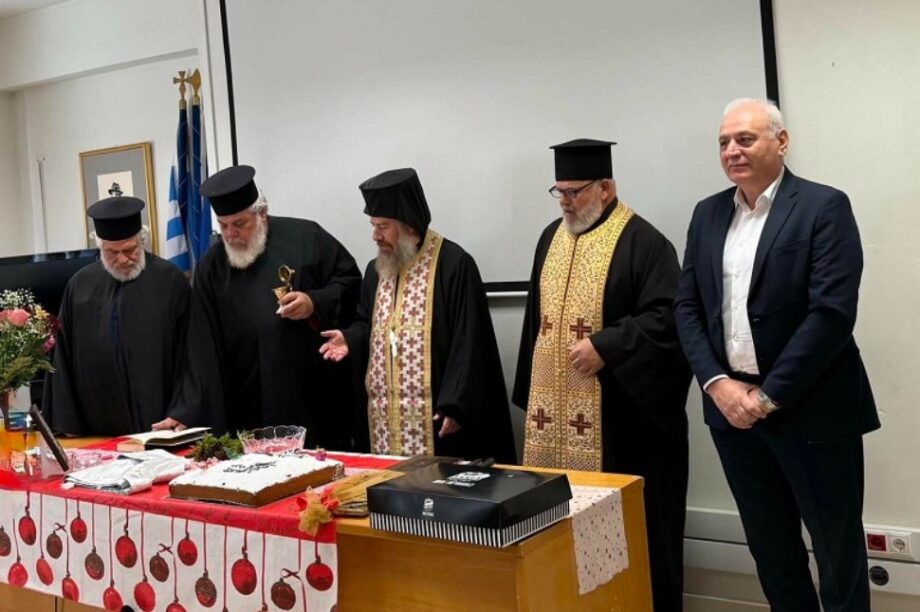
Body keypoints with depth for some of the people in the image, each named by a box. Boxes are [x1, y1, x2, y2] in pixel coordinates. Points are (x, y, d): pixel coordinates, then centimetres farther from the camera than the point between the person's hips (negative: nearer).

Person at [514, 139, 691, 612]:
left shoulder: (642, 241, -10)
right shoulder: (552, 237, 12)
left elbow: (667, 317, -18)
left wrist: (605, 346, -23)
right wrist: (530, 393, 16)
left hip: (620, 411, -6)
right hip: (553, 409, 7)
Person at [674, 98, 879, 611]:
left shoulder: (824, 206, -8)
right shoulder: (708, 213, 9)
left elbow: (832, 313, -17)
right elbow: (687, 307, 6)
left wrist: (769, 395, -16)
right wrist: (717, 383, -7)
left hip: (811, 409, -5)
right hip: (732, 404, 5)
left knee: (838, 548, 9)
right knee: (770, 547, 16)